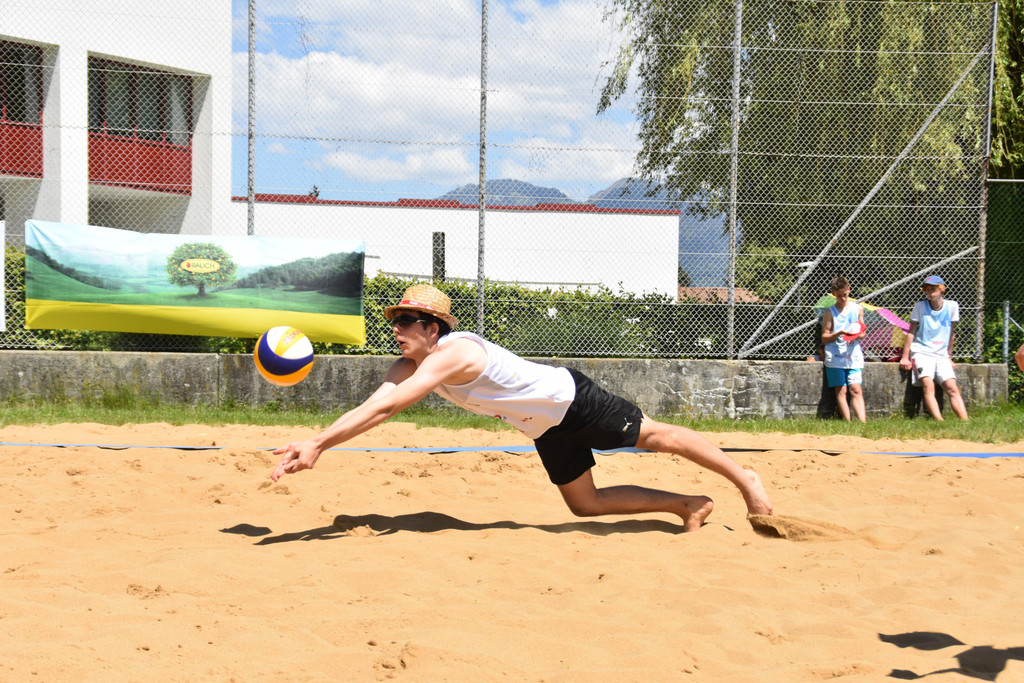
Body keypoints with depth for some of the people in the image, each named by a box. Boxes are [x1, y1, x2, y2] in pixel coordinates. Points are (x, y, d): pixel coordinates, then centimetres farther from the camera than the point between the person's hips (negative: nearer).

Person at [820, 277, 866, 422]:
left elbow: (862, 332, 16)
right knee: (841, 391, -5)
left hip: (854, 355, 2)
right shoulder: (830, 313, 3)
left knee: (856, 390, -8)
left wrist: (857, 334, -7)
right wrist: (838, 334, -16)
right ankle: (848, 423, -7)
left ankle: (862, 422, -16)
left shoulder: (858, 309, 10)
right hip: (835, 356, -2)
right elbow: (824, 338, 2)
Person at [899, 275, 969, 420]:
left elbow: (951, 332, 14)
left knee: (952, 388, -14)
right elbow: (911, 332, 2)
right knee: (928, 386, -25)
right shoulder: (920, 306, 0)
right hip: (921, 352, -3)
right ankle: (940, 423, -36)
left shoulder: (952, 306, 4)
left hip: (942, 355, 3)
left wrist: (949, 357, 16)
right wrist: (905, 357, -4)